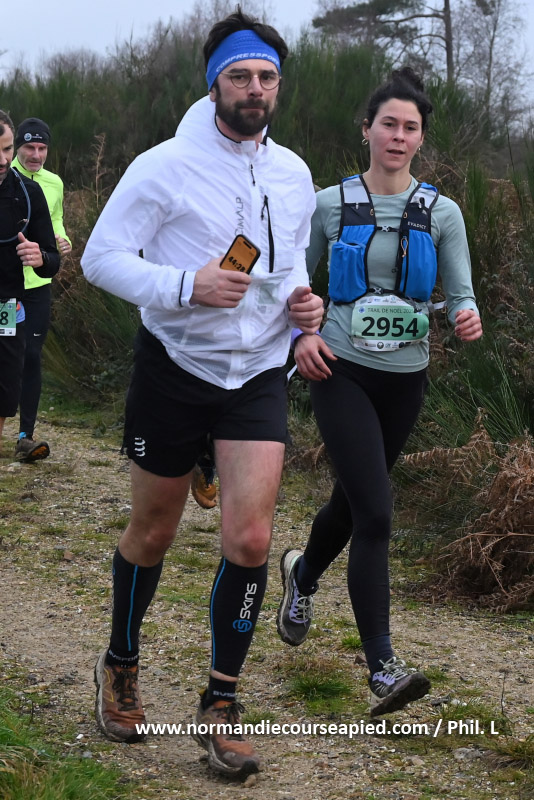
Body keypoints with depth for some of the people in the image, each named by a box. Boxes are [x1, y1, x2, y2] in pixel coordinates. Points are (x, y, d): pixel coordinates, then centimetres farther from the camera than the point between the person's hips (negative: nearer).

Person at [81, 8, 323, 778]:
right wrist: (187, 286, -25)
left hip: (258, 373, 3)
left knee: (249, 540, -9)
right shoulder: (165, 166, -11)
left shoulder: (293, 173, 5)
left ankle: (220, 704, 7)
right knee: (152, 534, 11)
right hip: (174, 367, -3)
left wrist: (301, 299, -1)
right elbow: (101, 256, -12)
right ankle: (121, 666, 36)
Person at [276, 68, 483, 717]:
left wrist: (467, 318, -21)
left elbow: (460, 292, 1)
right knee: (374, 515, -15)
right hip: (342, 372, -3)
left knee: (354, 499, 19)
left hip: (405, 379, 3)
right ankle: (382, 669, -15)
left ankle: (303, 575, 52)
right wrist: (300, 336, -8)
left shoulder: (441, 213, 2)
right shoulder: (330, 205, -1)